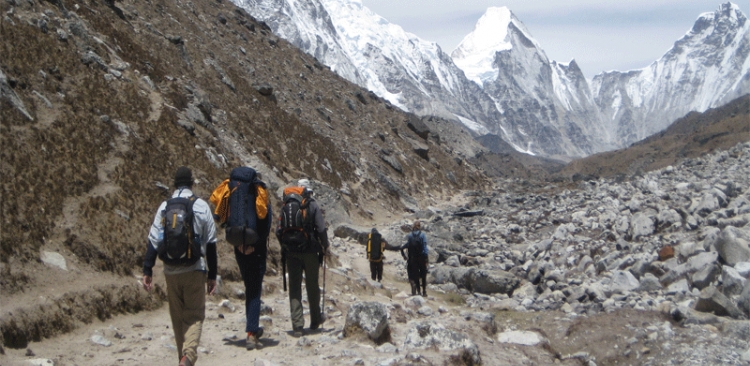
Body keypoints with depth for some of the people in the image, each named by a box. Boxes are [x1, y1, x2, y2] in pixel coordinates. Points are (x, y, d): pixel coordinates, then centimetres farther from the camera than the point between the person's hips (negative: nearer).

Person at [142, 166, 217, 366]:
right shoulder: (201, 206, -1)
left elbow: (153, 240, -2)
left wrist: (147, 271, 0)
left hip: (171, 272, 2)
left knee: (177, 317, 15)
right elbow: (211, 243, 0)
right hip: (195, 270, -2)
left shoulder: (164, 207, 4)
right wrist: (212, 275, 5)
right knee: (194, 316, 2)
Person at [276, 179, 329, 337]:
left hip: (291, 253, 2)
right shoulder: (313, 206, -2)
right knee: (312, 286, 13)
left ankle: (297, 326, -3)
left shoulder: (286, 207, 5)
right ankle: (315, 320, 27)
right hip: (310, 252, -2)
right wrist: (325, 248, 3)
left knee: (294, 287, 4)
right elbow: (321, 229, -9)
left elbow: (279, 231, 3)